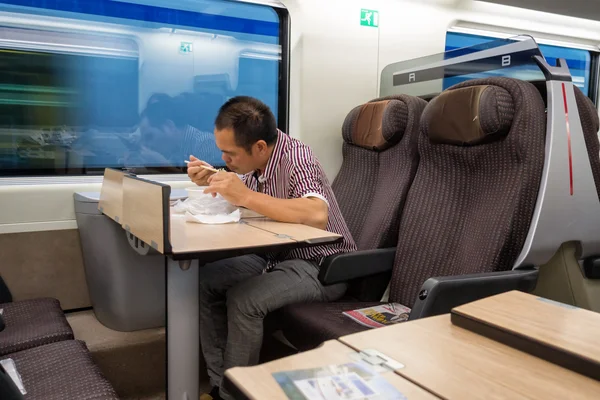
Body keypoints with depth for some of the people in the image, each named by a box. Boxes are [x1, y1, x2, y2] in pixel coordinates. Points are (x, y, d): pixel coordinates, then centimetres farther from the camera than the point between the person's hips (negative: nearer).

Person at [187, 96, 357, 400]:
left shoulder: (294, 160, -25)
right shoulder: (256, 159, -2)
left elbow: (317, 216, -43)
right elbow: (239, 199, 16)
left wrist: (246, 196, -39)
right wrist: (211, 181, -4)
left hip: (321, 267, -8)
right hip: (278, 255, 8)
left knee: (242, 298, -27)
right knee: (206, 281, -4)